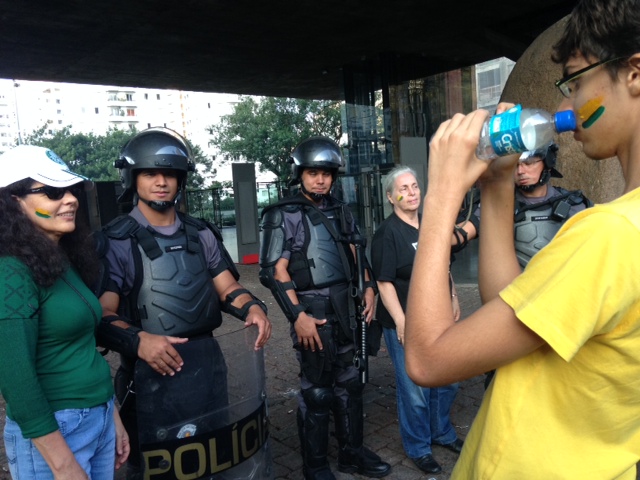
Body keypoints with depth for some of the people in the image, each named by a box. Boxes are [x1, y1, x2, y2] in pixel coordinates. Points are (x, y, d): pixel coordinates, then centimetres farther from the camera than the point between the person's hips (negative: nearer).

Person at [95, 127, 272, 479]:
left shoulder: (200, 234, 9)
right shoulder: (116, 241, -7)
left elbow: (227, 288, 7)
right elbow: (102, 314, -14)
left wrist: (253, 307, -14)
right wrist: (138, 340, -32)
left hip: (207, 363, 5)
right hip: (152, 371, -4)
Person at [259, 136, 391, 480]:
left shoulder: (340, 212, 11)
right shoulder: (284, 215, -8)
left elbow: (355, 255, 21)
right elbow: (275, 271, -13)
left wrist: (368, 288, 8)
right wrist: (298, 315, -19)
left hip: (344, 307, 6)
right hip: (311, 310, -6)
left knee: (349, 383, 16)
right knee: (316, 390, 4)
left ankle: (352, 452, 34)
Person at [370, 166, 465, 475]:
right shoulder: (387, 232, -14)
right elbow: (384, 282, -17)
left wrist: (453, 297, 14)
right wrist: (401, 322, -20)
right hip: (406, 324, -7)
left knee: (448, 381, 20)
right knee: (414, 390, 6)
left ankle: (442, 433, 43)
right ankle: (418, 448, 28)